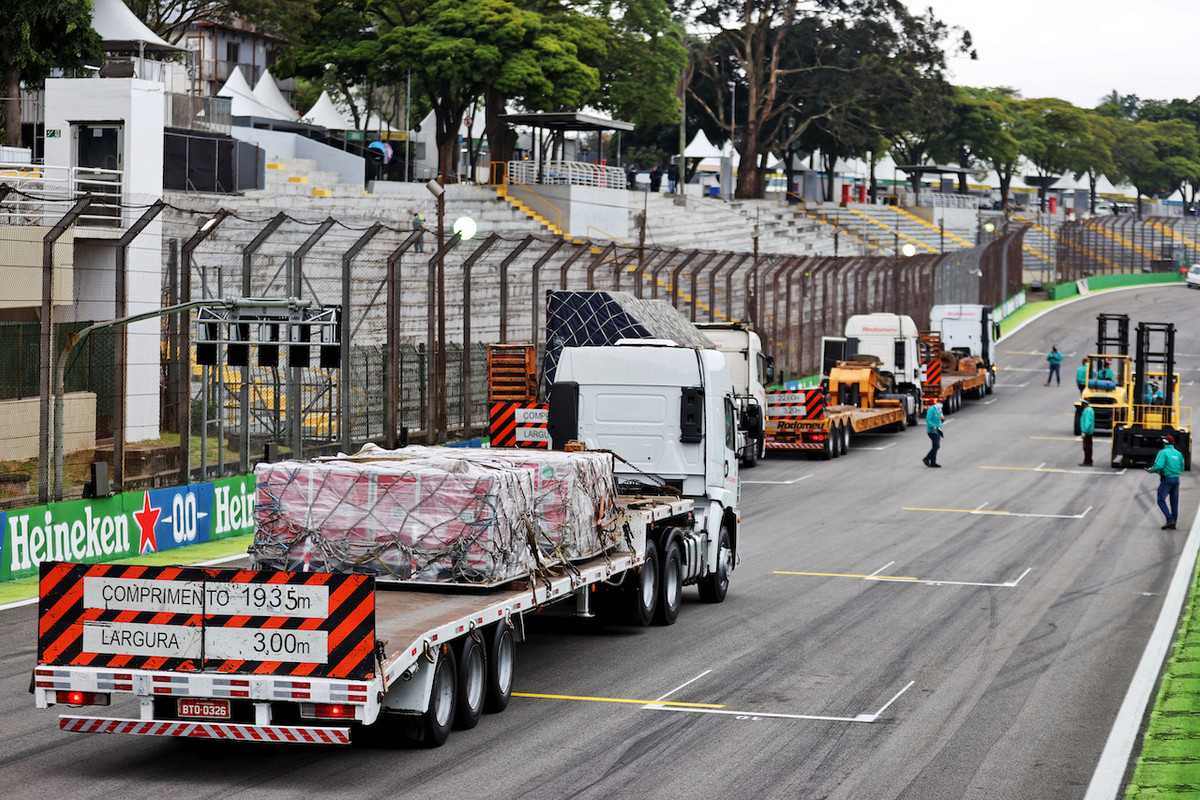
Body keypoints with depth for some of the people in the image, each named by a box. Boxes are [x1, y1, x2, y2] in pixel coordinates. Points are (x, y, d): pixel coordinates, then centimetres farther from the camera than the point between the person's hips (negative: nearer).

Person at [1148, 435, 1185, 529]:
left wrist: (1151, 470, -3)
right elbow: (1182, 468, 15)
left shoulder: (1163, 452, -10)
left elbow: (1159, 466, -21)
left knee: (1161, 500, 0)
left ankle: (1170, 520, -15)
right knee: (1174, 501, 10)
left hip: (1167, 479, -6)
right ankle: (1172, 524, 13)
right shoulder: (1178, 454, 10)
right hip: (1176, 479, 6)